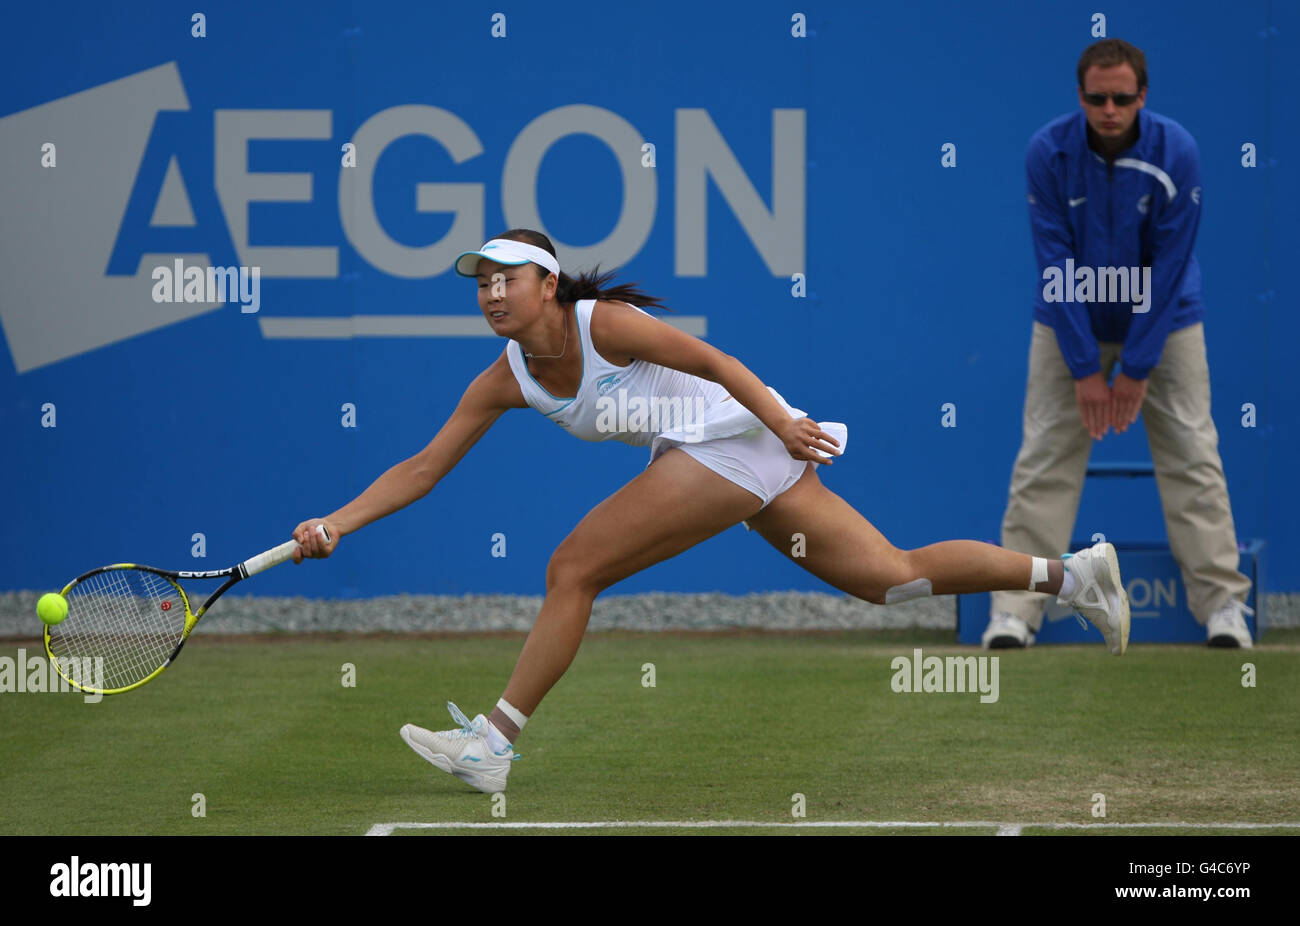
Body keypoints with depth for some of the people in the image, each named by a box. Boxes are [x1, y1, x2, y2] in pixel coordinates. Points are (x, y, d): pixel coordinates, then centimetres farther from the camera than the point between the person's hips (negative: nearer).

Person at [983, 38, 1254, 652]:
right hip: (1072, 323, 0)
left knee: (1192, 456, -5)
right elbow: (1056, 263, -15)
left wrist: (1137, 368, -16)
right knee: (1044, 459, -6)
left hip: (1163, 322, 0)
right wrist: (1084, 369, -16)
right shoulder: (1048, 152, -18)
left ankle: (1222, 603, 0)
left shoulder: (1175, 152, -19)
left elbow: (1169, 266, -16)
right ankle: (1015, 611, -5)